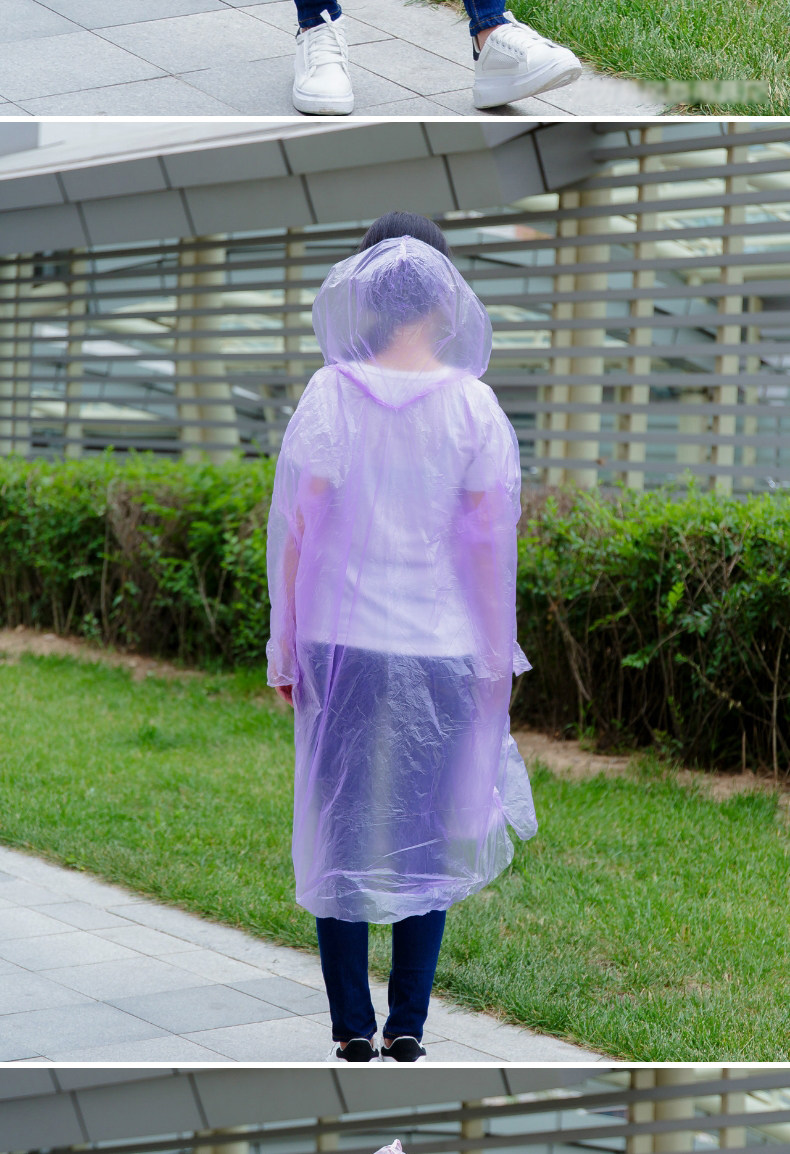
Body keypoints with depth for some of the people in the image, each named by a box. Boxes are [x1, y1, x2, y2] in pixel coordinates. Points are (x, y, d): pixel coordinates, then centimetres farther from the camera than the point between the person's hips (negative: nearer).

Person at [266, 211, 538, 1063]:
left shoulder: (330, 395, -5)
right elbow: (491, 541, -2)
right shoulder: (472, 405, -4)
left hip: (343, 644, 0)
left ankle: (351, 1026, 11)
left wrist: (285, 649, 4)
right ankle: (407, 1025, 12)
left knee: (341, 832, 9)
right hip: (443, 647, 0)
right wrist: (497, 658, 8)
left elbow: (294, 531, -4)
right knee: (430, 834, 11)